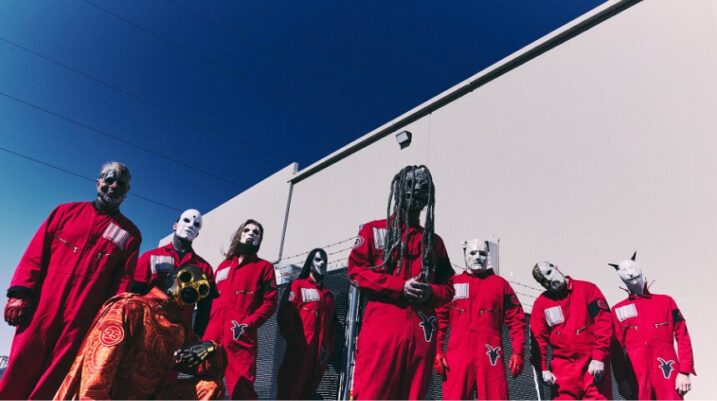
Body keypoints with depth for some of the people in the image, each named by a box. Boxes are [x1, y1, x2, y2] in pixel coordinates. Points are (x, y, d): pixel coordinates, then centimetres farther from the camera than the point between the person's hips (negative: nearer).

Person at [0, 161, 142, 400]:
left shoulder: (130, 234, 11)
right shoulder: (67, 211, 13)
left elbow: (124, 278, 3)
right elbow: (36, 254, 7)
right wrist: (20, 293, -5)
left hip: (81, 319, 0)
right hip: (41, 310, 1)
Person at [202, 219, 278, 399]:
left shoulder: (264, 267, 11)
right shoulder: (223, 266, 26)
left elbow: (270, 302, 0)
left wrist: (247, 325, -14)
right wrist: (206, 329, 10)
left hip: (240, 338, -5)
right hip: (212, 337, 5)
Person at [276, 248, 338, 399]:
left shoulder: (328, 295, 23)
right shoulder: (297, 285, 6)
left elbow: (333, 325, 19)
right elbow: (285, 314, -6)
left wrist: (329, 348, 6)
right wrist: (294, 342, -13)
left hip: (320, 354, 6)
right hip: (299, 351, -6)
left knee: (307, 393, 9)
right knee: (289, 392, -8)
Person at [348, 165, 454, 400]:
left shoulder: (434, 241, 22)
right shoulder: (374, 230, 12)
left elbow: (448, 285, 19)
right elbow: (356, 270, 0)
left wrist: (431, 293, -5)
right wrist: (399, 287, -11)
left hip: (421, 332, 4)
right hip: (381, 327, -4)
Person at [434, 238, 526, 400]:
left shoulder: (500, 284, 12)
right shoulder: (452, 284, 12)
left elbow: (516, 320, 9)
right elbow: (439, 319, 8)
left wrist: (518, 352, 0)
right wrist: (437, 351, -2)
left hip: (490, 358, 0)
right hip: (457, 357, 0)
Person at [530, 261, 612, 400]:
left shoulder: (587, 289, -1)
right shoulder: (541, 303, 6)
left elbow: (603, 323, -6)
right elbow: (538, 338, 4)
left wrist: (599, 358, -12)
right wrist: (543, 368, -5)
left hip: (592, 364, -2)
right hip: (563, 366, 2)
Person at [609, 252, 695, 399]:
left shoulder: (665, 301, 12)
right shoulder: (618, 310, 11)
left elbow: (682, 338, 6)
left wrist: (684, 372, -3)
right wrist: (621, 380, -1)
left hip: (666, 372, 0)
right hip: (636, 377, 1)